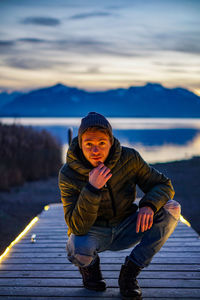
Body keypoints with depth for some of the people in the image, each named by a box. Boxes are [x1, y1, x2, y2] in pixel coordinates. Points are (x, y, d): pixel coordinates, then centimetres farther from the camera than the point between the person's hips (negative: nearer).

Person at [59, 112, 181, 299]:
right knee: (79, 250, -39)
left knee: (171, 209, -19)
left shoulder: (129, 159, -14)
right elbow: (77, 227, -25)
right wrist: (92, 188, -40)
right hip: (92, 233, -3)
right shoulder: (68, 175, -20)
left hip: (125, 231, 3)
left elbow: (163, 185, -6)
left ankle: (130, 271, -10)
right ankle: (89, 265, 3)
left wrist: (149, 205, -29)